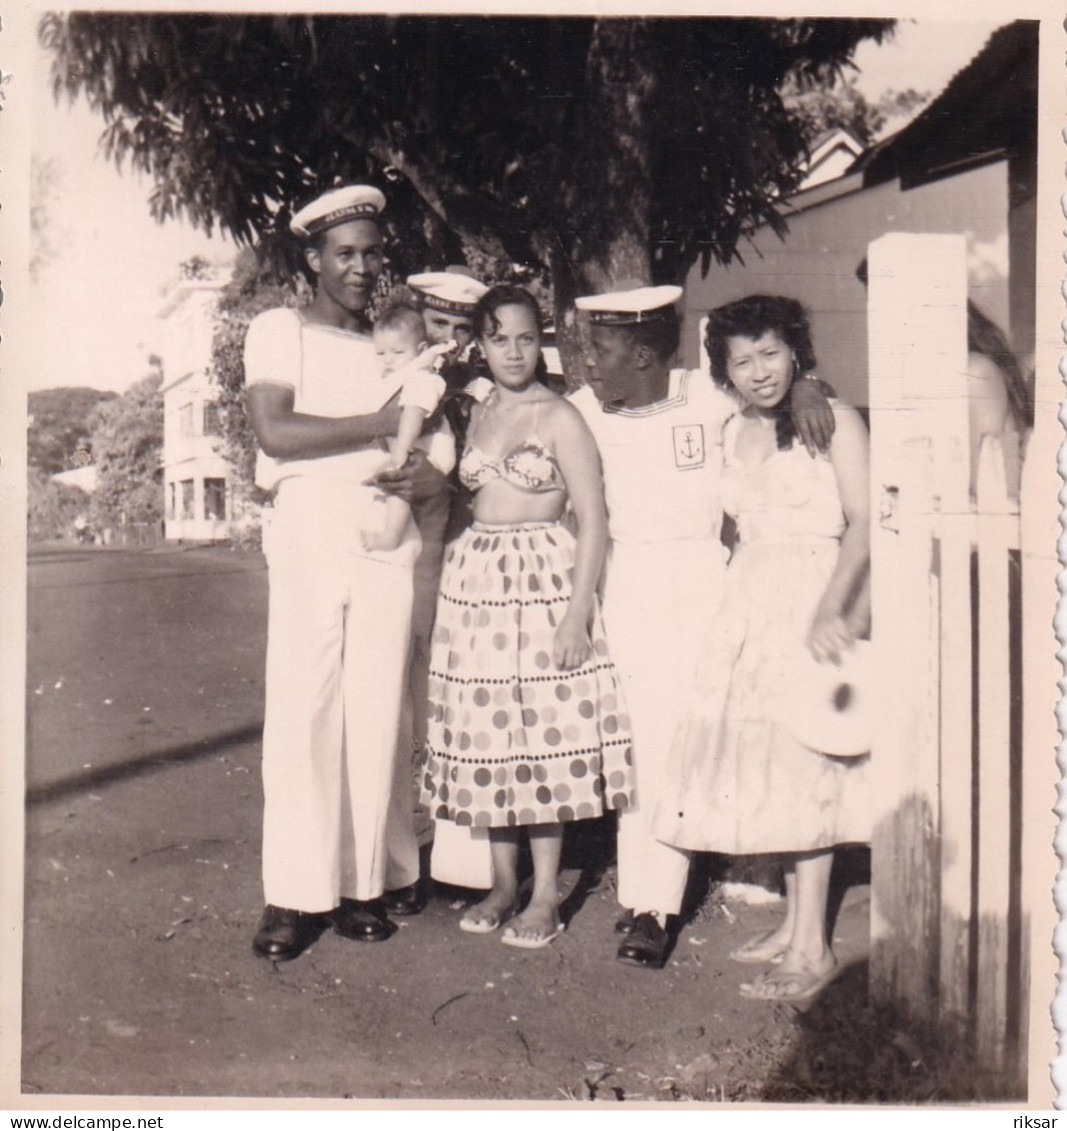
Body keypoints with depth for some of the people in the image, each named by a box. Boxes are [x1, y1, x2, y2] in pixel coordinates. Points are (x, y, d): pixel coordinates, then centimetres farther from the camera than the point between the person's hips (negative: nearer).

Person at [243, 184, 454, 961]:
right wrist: (378, 426, -8)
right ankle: (295, 894, 3)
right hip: (306, 545, -3)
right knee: (301, 714, -5)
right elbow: (275, 432, -9)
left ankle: (366, 882, 11)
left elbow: (438, 439, 17)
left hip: (386, 549, 3)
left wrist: (432, 474, -6)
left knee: (376, 716, 2)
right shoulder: (281, 331, 6)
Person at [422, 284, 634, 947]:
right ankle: (503, 883, 22)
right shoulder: (479, 417, 13)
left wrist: (578, 611, -15)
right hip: (476, 581, 6)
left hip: (543, 581, -6)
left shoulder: (559, 418, -5)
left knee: (543, 734, -2)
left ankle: (546, 897, 10)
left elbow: (594, 521, -8)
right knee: (487, 735, 8)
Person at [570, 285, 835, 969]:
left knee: (675, 735, -4)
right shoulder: (583, 411, 2)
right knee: (628, 736, 3)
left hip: (696, 578, -2)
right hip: (619, 580, 2)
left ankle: (655, 908, 3)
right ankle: (636, 890, 14)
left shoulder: (708, 396, -4)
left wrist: (806, 389, -13)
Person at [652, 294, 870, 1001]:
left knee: (802, 762, -7)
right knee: (772, 763, 7)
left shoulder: (834, 420, -5)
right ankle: (797, 923, 19)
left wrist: (831, 608, -26)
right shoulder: (734, 434, 14)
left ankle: (812, 950, 1)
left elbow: (864, 522, -14)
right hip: (750, 604, 6)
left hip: (819, 600, -6)